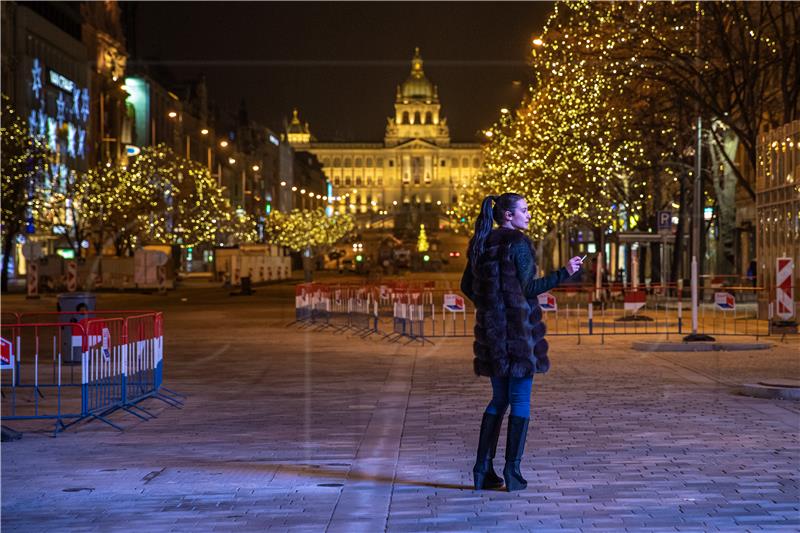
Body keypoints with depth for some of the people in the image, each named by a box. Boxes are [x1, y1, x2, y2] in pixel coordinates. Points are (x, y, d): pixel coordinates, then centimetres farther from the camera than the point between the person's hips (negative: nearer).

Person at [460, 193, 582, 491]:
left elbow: (467, 287, 15)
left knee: (499, 399, 15)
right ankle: (512, 472, 0)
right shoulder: (518, 243, -12)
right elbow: (528, 288, -12)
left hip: (491, 327, 7)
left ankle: (483, 469, 10)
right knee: (520, 399, 1)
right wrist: (565, 273, -10)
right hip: (518, 327, -7)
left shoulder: (481, 243, 10)